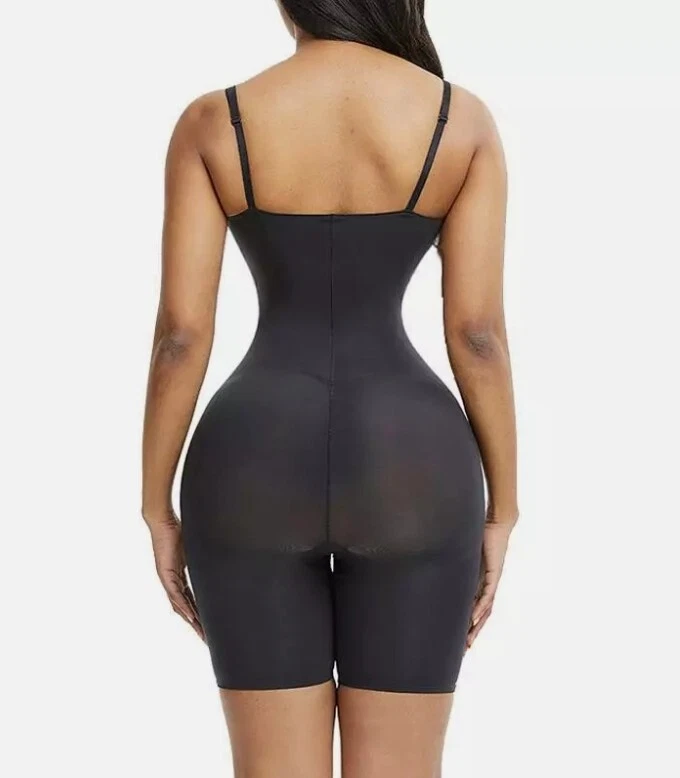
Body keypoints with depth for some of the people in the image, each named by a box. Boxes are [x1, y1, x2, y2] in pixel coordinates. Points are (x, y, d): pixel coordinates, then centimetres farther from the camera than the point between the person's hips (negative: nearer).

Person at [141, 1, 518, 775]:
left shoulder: (211, 123, -3)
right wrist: (501, 512, 4)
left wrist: (158, 510, 5)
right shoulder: (463, 118, -2)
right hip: (406, 474, 0)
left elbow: (180, 332, -5)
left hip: (256, 474, 0)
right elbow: (479, 333, -5)